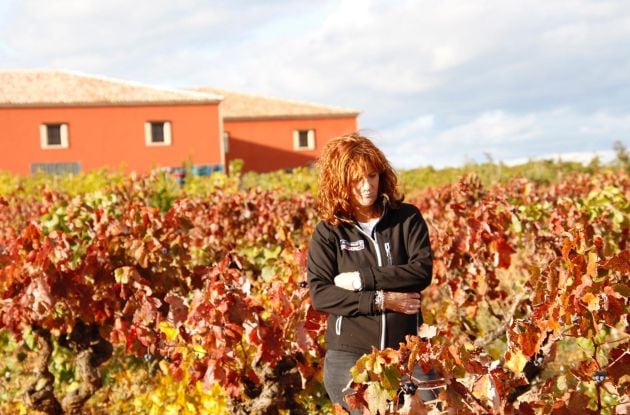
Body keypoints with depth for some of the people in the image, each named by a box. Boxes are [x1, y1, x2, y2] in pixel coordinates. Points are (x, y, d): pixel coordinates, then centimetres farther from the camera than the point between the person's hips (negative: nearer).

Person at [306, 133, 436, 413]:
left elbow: (422, 272, -8)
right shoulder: (327, 232, 1)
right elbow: (319, 295, -8)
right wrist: (379, 300, -15)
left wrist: (361, 279, -13)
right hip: (350, 355, -1)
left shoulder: (407, 218, 4)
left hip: (407, 351, 1)